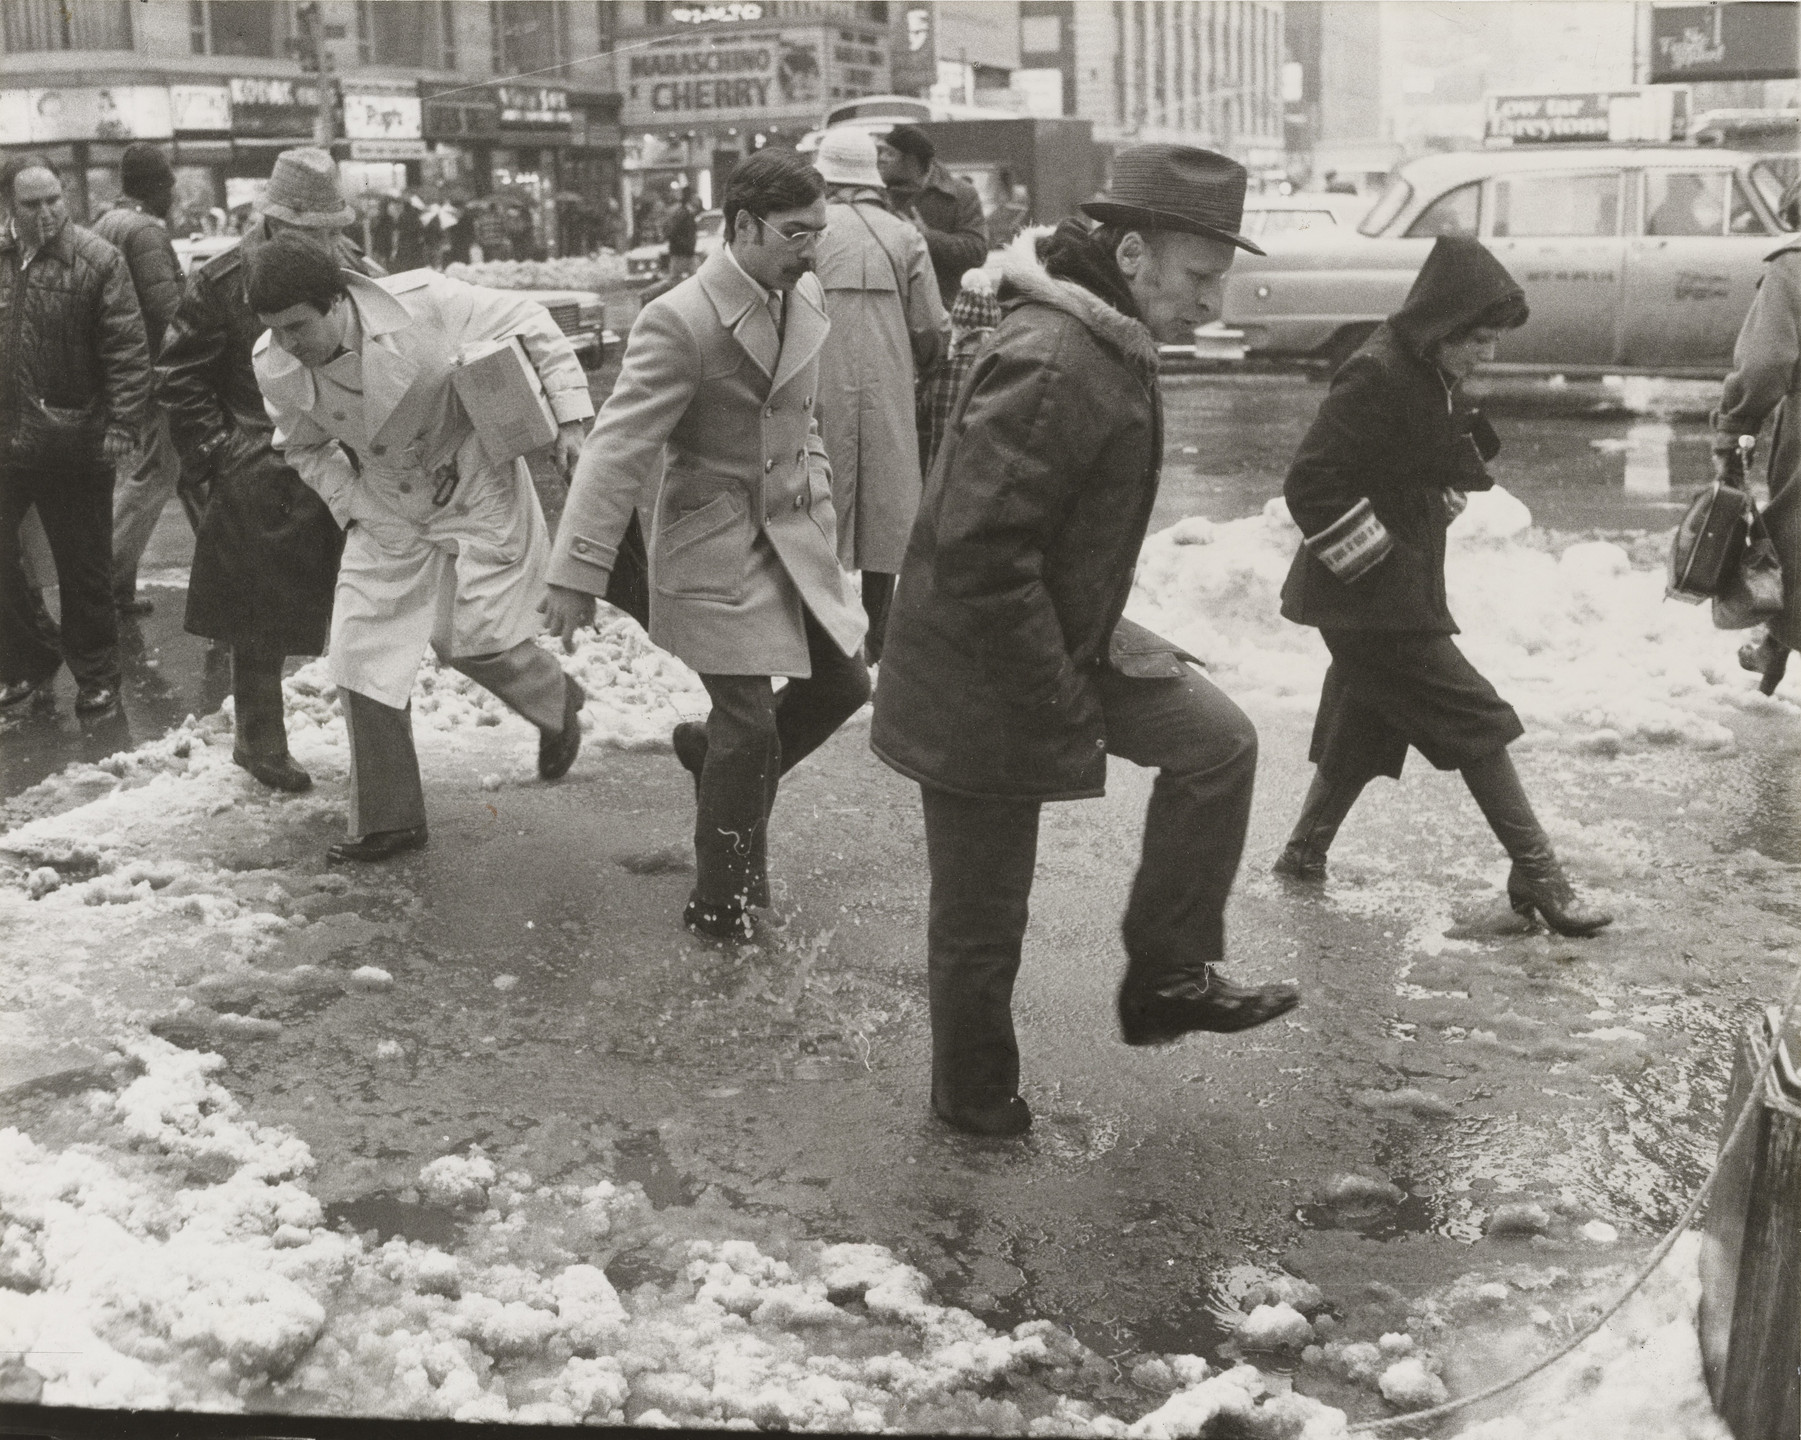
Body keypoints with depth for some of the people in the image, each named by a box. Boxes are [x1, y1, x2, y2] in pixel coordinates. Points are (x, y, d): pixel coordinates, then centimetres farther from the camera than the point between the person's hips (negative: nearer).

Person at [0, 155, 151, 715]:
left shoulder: (97, 260, -9)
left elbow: (128, 353, -11)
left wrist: (122, 426, -17)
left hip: (75, 445, -4)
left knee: (83, 567, 8)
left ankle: (95, 674, 23)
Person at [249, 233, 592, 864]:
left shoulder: (423, 303, -27)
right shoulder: (274, 365, -15)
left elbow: (529, 323, -13)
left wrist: (568, 415, -17)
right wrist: (353, 505, -7)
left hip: (477, 491, -4)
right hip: (387, 515, 4)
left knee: (469, 635, -11)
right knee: (361, 657, 0)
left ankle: (558, 704, 25)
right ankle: (387, 821, 15)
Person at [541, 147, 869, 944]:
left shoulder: (805, 298, 3)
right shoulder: (679, 322, -21)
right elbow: (617, 447, -21)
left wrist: (817, 491, 16)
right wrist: (578, 572, -23)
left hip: (796, 536, 7)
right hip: (717, 546, -7)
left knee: (842, 682, 9)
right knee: (749, 730, -4)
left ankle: (714, 754, 34)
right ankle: (723, 908, 15)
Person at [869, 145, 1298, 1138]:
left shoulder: (1110, 344, 6)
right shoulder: (1051, 364, -28)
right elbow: (976, 557, -32)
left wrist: (1092, 660, 19)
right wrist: (1064, 707, -23)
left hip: (1068, 640, 9)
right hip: (982, 678, -9)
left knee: (1217, 742, 6)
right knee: (982, 916, 6)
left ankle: (1167, 979, 15)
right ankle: (973, 1097, 29)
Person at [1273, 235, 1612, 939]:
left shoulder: (1435, 379, 11)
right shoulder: (1375, 378, -20)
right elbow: (1310, 485, -23)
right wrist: (1379, 562, -20)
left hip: (1401, 591, 10)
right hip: (1375, 601, -10)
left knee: (1365, 723, 18)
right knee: (1478, 721, -7)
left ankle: (1302, 856, 30)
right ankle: (1538, 876, -2)